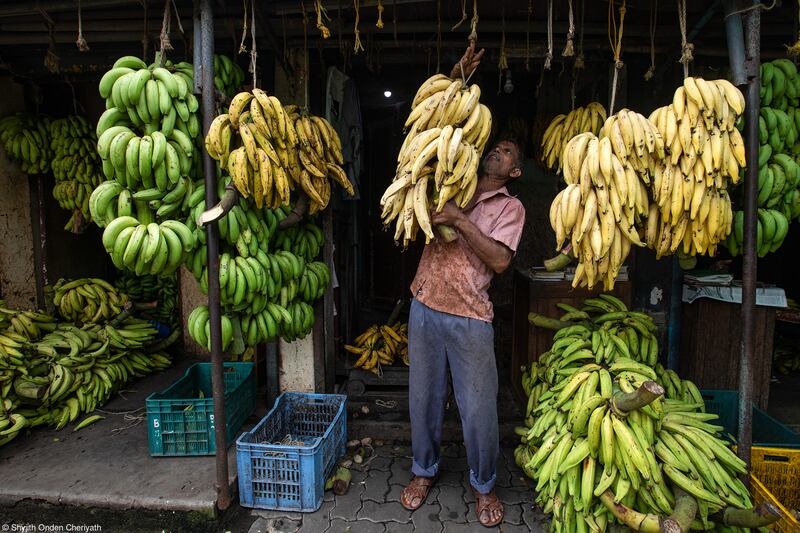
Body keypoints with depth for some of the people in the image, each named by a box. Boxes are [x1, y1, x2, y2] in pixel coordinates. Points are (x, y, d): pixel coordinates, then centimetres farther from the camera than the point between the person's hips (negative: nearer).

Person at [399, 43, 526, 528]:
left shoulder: (510, 207, 1)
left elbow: (499, 259, -16)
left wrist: (460, 219, -20)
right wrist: (458, 78, 5)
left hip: (470, 318, -3)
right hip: (425, 307, 4)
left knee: (479, 407, 7)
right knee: (424, 397, 15)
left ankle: (484, 484, 30)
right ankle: (424, 470, 36)